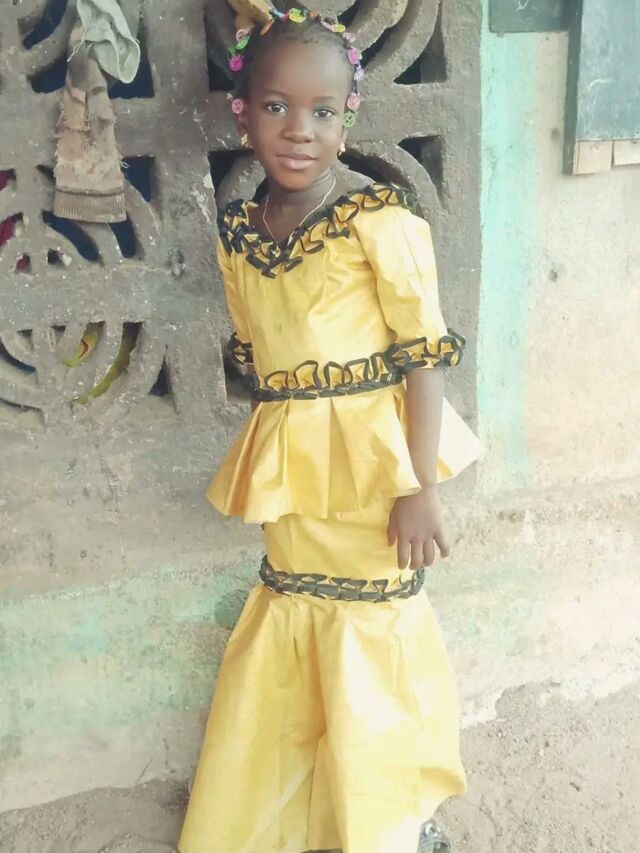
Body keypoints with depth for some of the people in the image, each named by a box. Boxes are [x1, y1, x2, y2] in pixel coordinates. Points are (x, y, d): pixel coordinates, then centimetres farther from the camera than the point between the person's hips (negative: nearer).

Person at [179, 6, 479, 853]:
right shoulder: (237, 233, 3)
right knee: (288, 636, 18)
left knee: (371, 639, 8)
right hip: (290, 472, 6)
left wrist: (419, 486, -16)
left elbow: (424, 358, -14)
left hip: (370, 465, -5)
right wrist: (274, 454, 14)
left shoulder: (381, 221, -14)